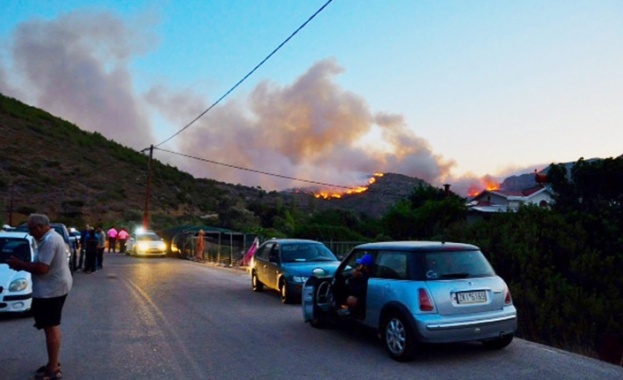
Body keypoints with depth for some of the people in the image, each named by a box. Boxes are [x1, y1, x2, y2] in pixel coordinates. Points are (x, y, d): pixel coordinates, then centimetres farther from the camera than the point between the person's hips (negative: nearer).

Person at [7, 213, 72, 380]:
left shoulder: (49, 240, -21)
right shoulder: (52, 237, 13)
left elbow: (42, 268, -25)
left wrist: (19, 265, -12)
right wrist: (23, 264, 7)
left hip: (51, 290, -11)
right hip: (54, 288, 11)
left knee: (51, 328, -4)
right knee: (52, 327, 17)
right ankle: (53, 363, 28)